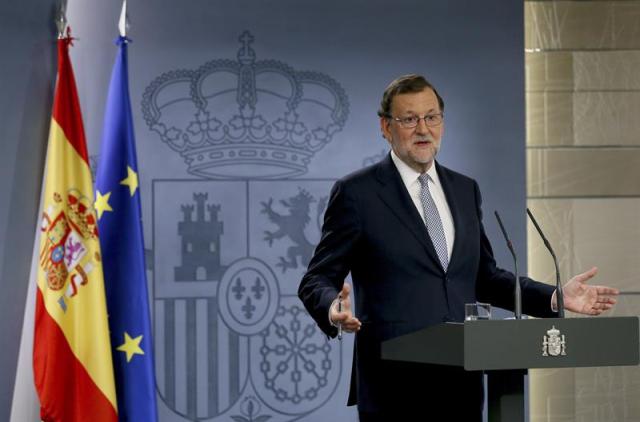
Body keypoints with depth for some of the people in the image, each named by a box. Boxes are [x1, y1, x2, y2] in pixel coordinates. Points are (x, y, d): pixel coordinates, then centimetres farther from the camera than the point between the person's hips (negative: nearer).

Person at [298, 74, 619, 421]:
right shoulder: (356, 193, -1)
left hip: (461, 381, 5)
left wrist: (556, 297, 8)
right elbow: (317, 280, -2)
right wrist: (333, 310, -25)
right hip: (394, 384, -5)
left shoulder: (465, 190, 15)